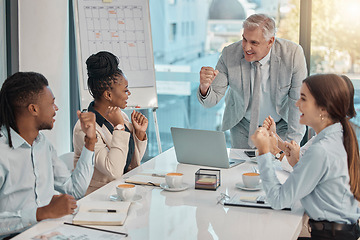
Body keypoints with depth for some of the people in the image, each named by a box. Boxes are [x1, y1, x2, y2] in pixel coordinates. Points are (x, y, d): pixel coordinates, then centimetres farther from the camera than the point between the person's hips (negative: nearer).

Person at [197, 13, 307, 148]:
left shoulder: (293, 54, -24)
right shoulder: (229, 55, -21)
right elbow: (211, 101, -18)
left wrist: (291, 144, -15)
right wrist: (204, 87, -42)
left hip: (282, 125, 0)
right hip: (243, 125, 1)